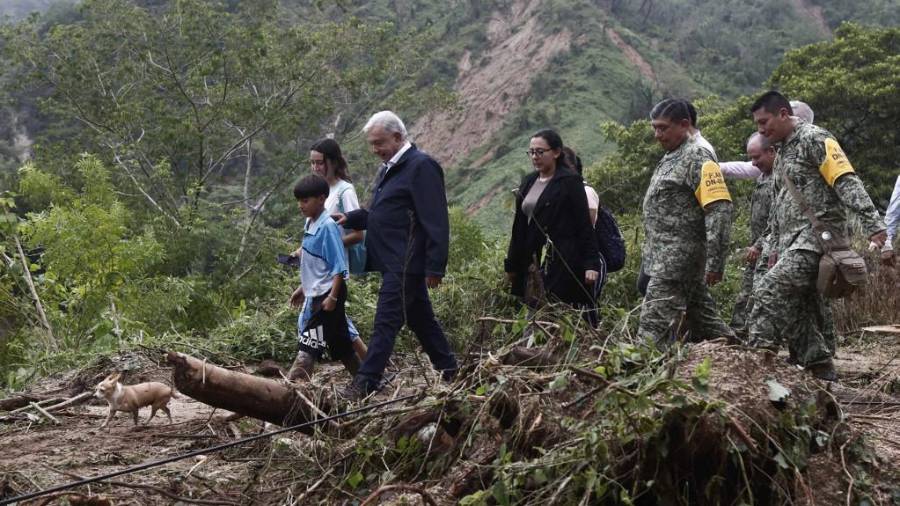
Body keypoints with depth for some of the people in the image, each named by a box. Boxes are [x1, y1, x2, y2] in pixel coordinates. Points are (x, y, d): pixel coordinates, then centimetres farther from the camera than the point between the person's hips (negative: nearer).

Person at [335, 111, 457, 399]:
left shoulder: (421, 167, -14)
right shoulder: (390, 168, 16)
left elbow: (435, 221, -18)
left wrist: (435, 267, -20)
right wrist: (351, 219, 8)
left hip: (405, 264, -10)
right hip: (393, 261, 10)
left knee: (386, 322, -8)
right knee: (421, 320, 16)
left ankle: (365, 384, -7)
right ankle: (448, 371, 27)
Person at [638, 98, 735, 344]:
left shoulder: (697, 158, -12)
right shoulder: (670, 159, 18)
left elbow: (720, 210, -19)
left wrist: (715, 262, -22)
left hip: (678, 257, -10)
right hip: (663, 257, 10)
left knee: (654, 326, -12)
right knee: (701, 316, 14)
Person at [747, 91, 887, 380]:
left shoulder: (815, 139, -6)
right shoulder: (782, 153, 22)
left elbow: (847, 182, -16)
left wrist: (873, 225, -25)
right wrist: (776, 248, 23)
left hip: (818, 237, -9)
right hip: (793, 243, 9)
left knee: (770, 290, -23)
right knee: (791, 308, 5)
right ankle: (823, 372, 11)